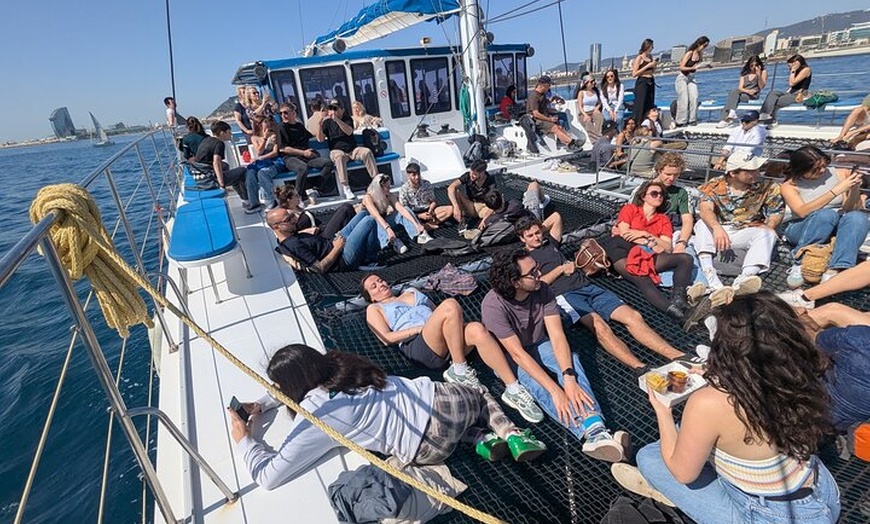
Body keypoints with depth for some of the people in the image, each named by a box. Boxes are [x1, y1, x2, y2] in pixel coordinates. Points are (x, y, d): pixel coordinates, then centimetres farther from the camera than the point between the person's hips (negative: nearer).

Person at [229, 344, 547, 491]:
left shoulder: (315, 416, -14)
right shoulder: (330, 363, 6)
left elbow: (268, 476, -10)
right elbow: (296, 386, 29)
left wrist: (244, 441, 4)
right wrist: (261, 405, 23)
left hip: (430, 446, -5)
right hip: (437, 398, 5)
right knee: (480, 396, 37)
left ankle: (482, 440, 13)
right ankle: (510, 434, 15)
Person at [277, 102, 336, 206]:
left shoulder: (299, 125, 22)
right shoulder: (282, 128, 5)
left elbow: (312, 135, 41)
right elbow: (282, 148, -6)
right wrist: (303, 152, -10)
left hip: (306, 157, 6)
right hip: (290, 158, -5)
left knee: (328, 163, -18)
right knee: (303, 168, -40)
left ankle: (315, 191, -19)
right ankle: (299, 197, -25)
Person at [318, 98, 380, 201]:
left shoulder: (347, 119, 7)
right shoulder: (327, 122, 7)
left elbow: (349, 132, -15)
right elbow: (320, 139, -2)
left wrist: (337, 120, -27)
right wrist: (320, 125, -18)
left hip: (353, 149, 2)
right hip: (337, 151, -2)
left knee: (367, 152, -25)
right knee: (340, 156, -37)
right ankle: (345, 188, -40)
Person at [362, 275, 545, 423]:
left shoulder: (411, 292, 36)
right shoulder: (374, 309, 21)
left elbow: (437, 312, 30)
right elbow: (387, 338, 4)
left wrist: (456, 322, 6)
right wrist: (420, 327, -8)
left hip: (445, 342, 5)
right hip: (418, 347, -4)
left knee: (477, 329, -30)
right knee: (450, 305, -31)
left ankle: (514, 389, -28)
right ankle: (459, 371, -22)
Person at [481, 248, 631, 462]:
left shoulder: (543, 291, -17)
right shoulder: (493, 305, -30)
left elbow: (557, 335, -24)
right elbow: (518, 354, -32)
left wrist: (569, 378, -39)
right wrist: (555, 391, -39)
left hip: (538, 344, 4)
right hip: (508, 356, -4)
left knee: (570, 359, -27)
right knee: (536, 383, -34)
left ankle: (596, 429, -45)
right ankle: (591, 434, -49)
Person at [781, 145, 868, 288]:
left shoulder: (839, 174, 4)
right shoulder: (790, 186, -1)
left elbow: (848, 209, 3)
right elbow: (802, 212, -20)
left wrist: (855, 188, -15)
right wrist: (837, 190, -23)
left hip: (835, 229, 3)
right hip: (803, 231, -3)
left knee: (858, 217, -30)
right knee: (827, 214, -34)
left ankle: (833, 271, -42)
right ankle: (800, 265, -33)